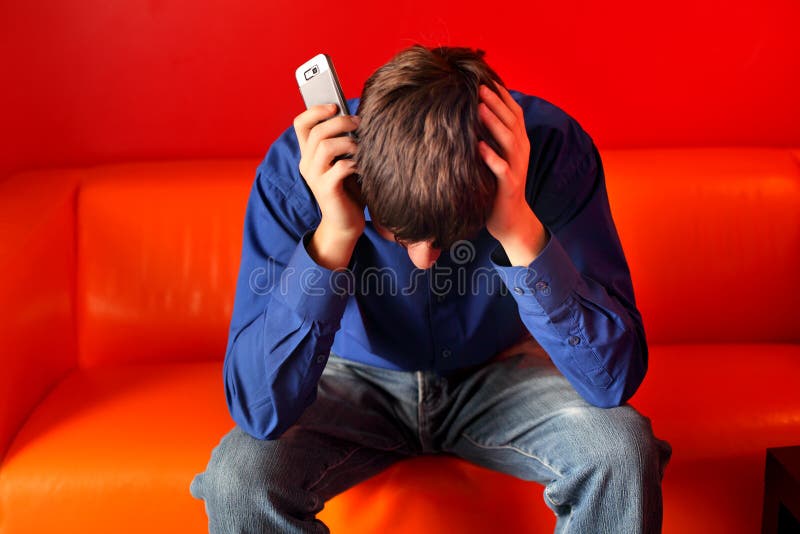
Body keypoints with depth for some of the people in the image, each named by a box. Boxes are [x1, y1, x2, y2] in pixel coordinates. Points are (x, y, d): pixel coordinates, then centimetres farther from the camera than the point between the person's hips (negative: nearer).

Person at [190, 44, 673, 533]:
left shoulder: (552, 147, -26)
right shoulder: (300, 169, -27)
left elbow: (616, 377, -29)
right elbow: (257, 409, -31)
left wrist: (522, 232, -42)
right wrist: (334, 237, -42)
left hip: (497, 373, 0)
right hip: (361, 380, 1)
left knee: (623, 449, -26)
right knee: (239, 476, -25)